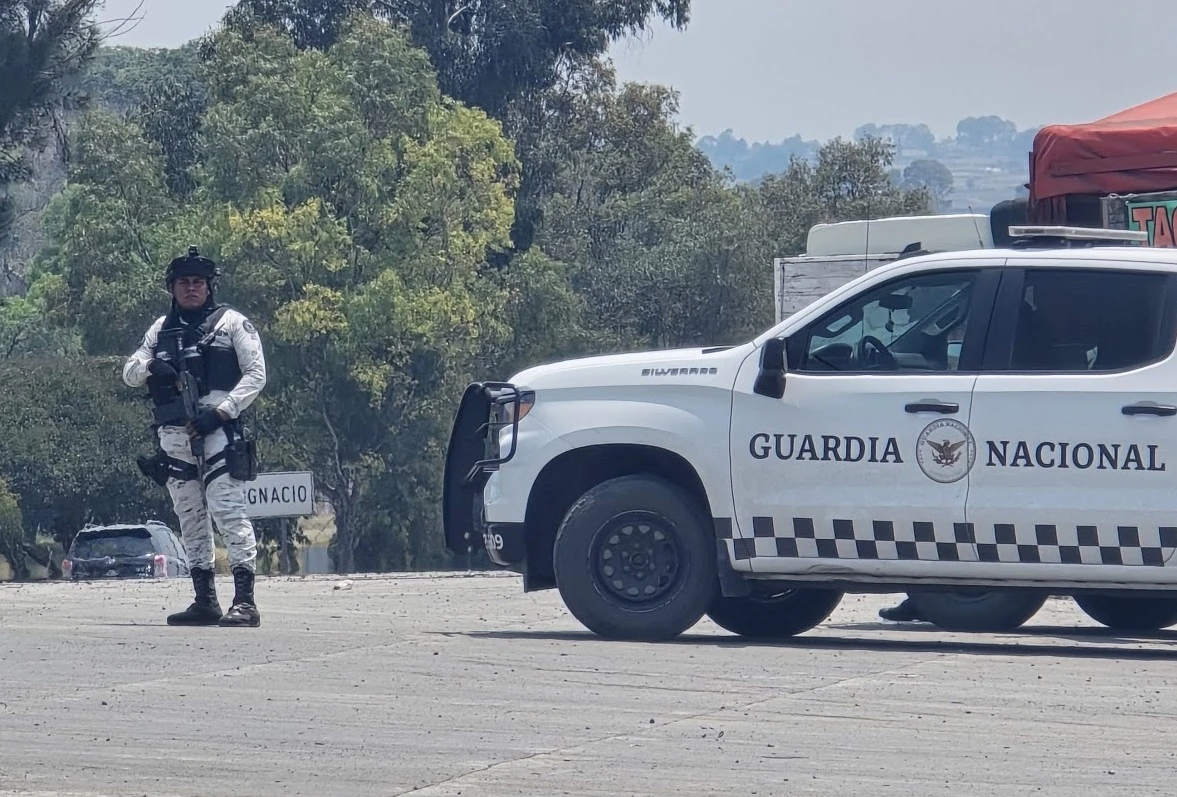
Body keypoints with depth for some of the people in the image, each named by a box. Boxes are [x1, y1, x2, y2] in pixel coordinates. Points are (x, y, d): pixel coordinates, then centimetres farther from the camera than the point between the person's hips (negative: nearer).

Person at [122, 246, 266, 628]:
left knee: (228, 511, -15)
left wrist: (220, 411, -13)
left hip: (217, 432, -6)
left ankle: (245, 600, -20)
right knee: (190, 518, 8)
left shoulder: (231, 323, 5)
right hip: (173, 435, 6)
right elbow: (128, 374, 17)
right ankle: (205, 602, 13)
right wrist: (150, 366, -8)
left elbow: (256, 374, -1)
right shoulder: (161, 329, 19)